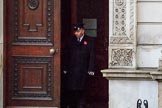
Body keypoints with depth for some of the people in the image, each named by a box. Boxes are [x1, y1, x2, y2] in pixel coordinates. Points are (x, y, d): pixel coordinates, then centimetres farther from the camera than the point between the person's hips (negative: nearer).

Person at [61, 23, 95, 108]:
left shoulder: (90, 41, 4)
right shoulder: (71, 41, 12)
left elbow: (92, 56, 0)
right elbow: (67, 56, 12)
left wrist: (91, 70, -8)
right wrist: (65, 69, 5)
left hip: (83, 71, -2)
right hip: (71, 71, 2)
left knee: (81, 91, -1)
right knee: (69, 91, -2)